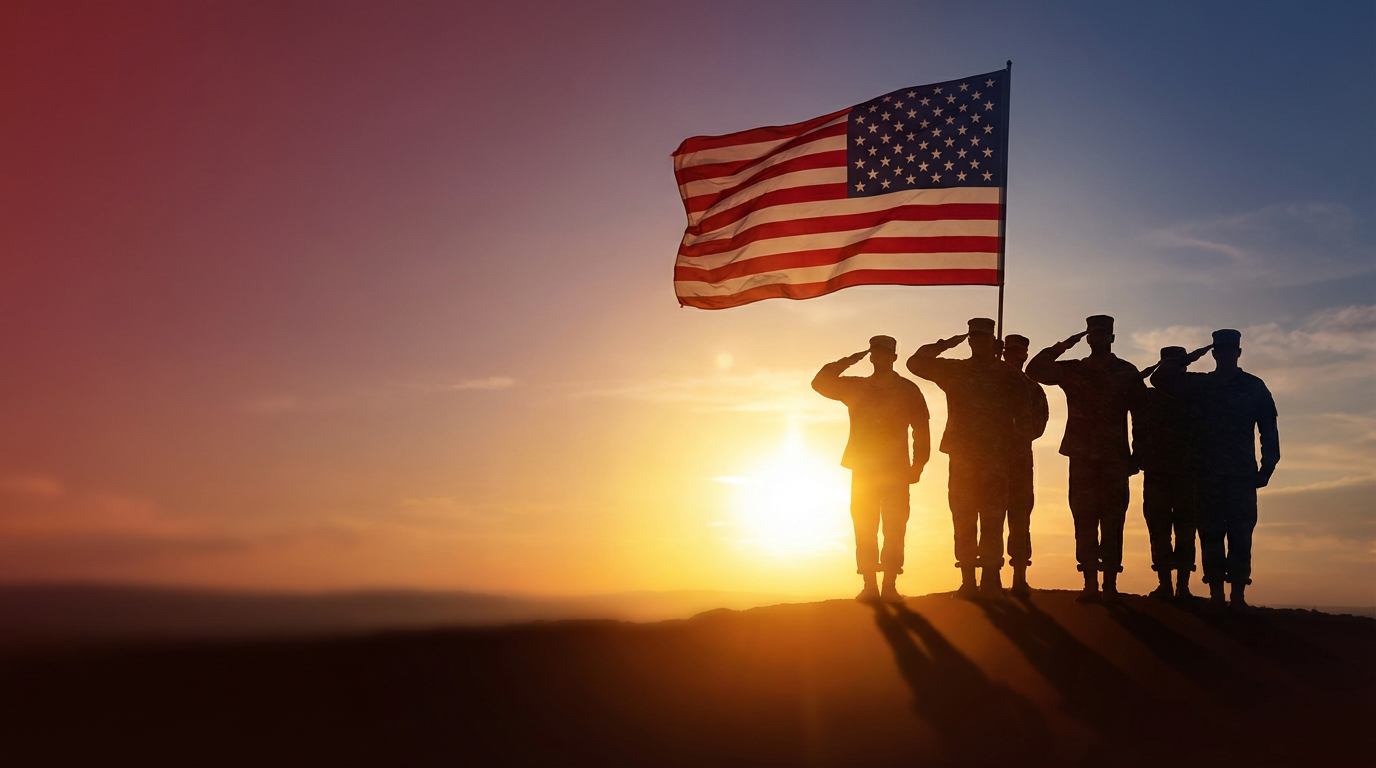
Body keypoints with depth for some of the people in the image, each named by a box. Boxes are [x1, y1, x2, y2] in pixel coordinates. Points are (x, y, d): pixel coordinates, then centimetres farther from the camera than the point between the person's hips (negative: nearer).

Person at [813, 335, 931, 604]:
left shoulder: (908, 389, 7)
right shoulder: (855, 387, 14)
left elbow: (921, 431, 4)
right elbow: (820, 383, 9)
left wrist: (917, 466, -5)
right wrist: (847, 361, 2)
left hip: (896, 470, -2)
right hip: (863, 469, 2)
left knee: (894, 530, -6)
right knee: (864, 529, -1)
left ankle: (890, 586, -4)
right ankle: (869, 587, 2)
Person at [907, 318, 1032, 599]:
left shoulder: (1008, 375, 6)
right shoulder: (954, 370, 12)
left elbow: (1024, 416, 2)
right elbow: (916, 363, 9)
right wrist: (945, 345, -1)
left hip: (996, 461, -2)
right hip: (962, 458, 2)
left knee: (992, 522, -4)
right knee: (963, 521, 2)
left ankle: (991, 581, -1)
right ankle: (967, 581, 6)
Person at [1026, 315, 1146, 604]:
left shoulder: (1128, 372, 7)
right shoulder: (1072, 370, 10)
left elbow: (1140, 416, 5)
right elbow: (1034, 370, 0)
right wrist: (1064, 346, -4)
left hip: (1116, 460, -1)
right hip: (1082, 458, 1)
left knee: (1112, 522, -1)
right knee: (1085, 521, -1)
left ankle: (1110, 585, 1)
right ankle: (1090, 585, 2)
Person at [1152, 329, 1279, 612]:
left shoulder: (1254, 387, 7)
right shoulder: (1198, 384, 11)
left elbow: (1269, 430, 7)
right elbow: (1159, 379, 7)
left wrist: (1267, 467, -1)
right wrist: (1189, 358, 0)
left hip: (1242, 475, -1)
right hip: (1207, 475, 1)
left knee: (1240, 537, -4)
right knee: (1211, 536, 1)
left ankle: (1238, 596, -1)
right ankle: (1216, 596, 4)